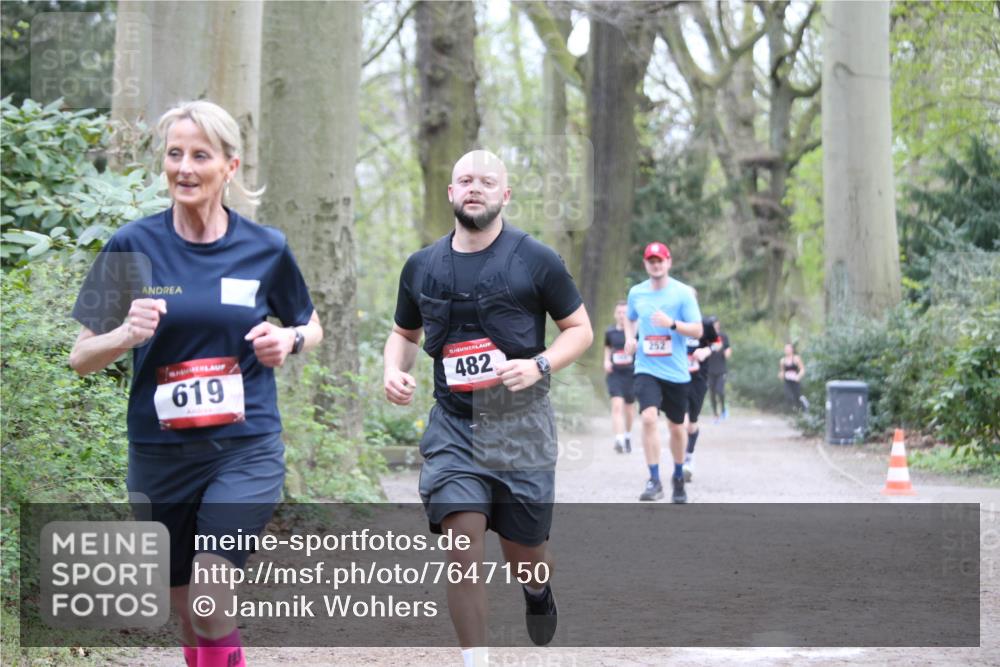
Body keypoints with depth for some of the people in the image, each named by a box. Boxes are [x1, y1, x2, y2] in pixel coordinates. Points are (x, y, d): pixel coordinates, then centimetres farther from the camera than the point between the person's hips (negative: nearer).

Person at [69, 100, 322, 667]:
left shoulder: (266, 249, -1)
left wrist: (288, 340, -7)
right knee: (188, 614, 13)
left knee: (213, 609, -18)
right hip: (160, 451, 2)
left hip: (246, 447, -1)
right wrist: (127, 334, -20)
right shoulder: (132, 247, -3)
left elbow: (311, 328, 16)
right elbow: (82, 358, 1)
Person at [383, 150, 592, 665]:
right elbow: (404, 333, 20)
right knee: (463, 549, -15)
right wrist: (394, 370, -2)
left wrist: (539, 365, -17)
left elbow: (580, 329, 2)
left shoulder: (536, 261, -4)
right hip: (452, 425, 1)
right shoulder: (422, 267, 6)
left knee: (524, 559, 9)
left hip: (520, 425, -1)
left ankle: (538, 591, 47)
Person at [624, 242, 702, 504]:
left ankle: (678, 476, 34)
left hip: (676, 372, 0)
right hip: (647, 369, 1)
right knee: (648, 418, -22)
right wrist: (629, 338, 4)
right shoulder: (636, 293, 5)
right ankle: (654, 480, -18)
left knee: (676, 427, 11)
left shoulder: (683, 293, -5)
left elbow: (698, 330, -7)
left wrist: (672, 323, -24)